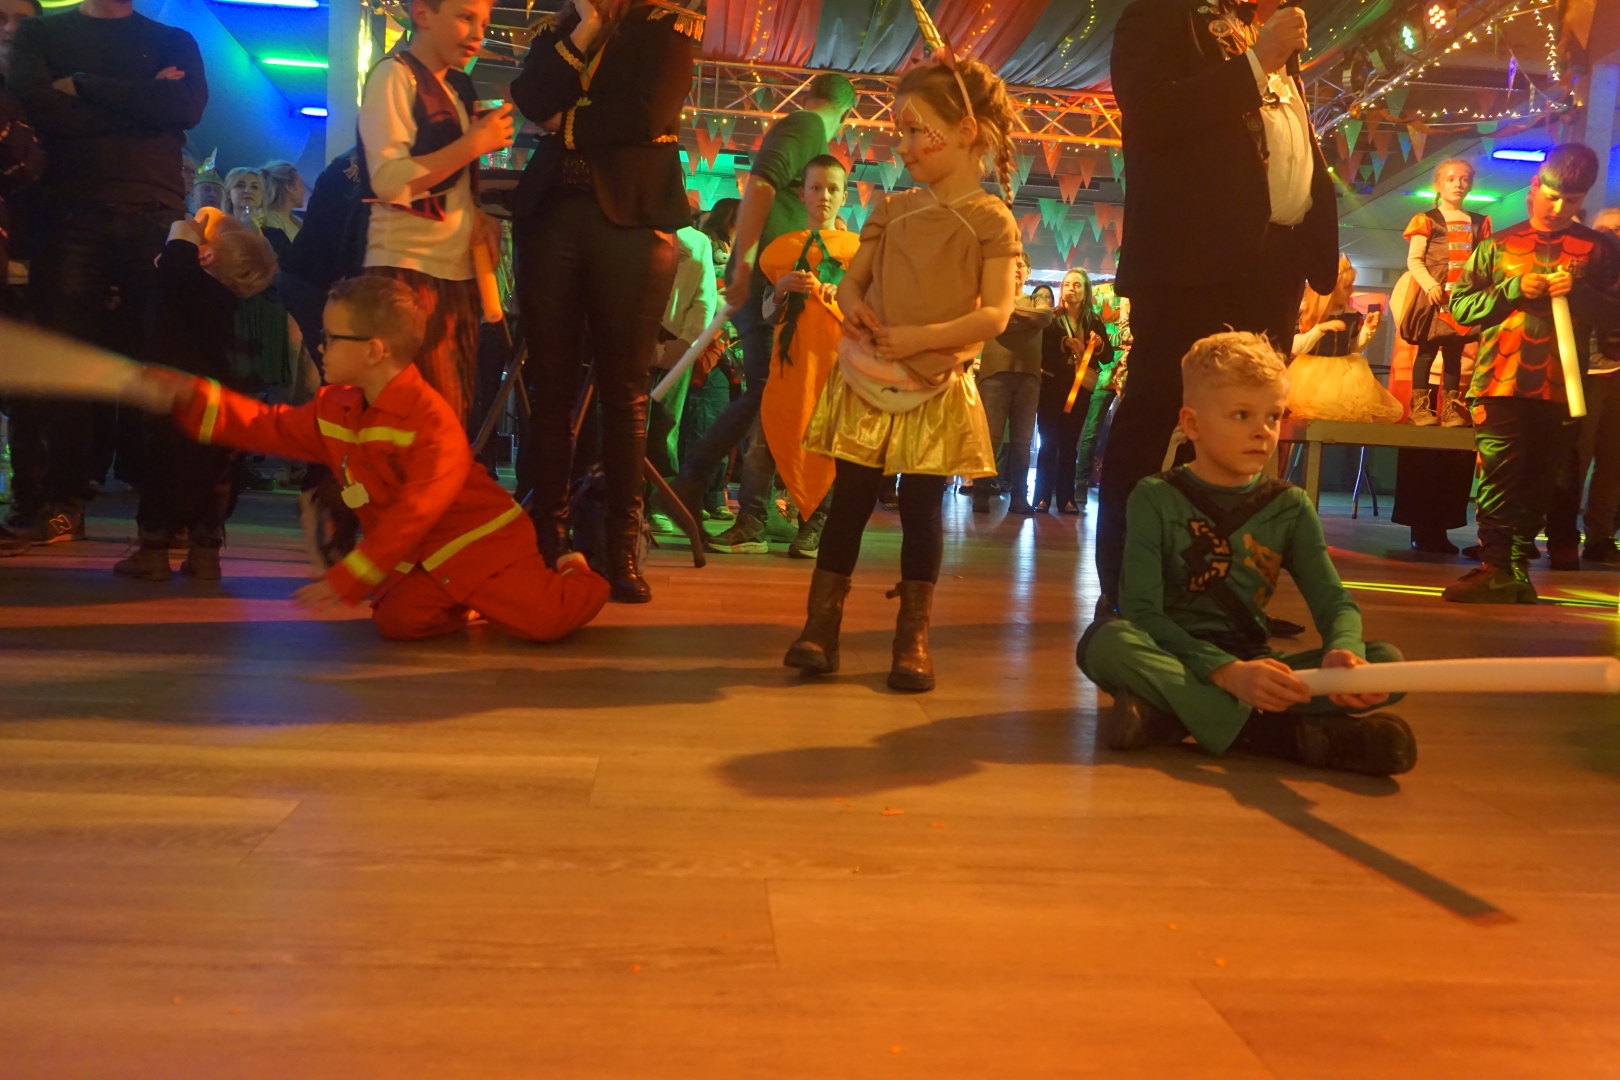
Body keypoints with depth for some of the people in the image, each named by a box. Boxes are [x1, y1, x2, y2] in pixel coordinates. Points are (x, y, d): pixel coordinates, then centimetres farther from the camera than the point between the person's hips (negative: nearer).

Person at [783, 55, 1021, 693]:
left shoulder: (991, 221, -3)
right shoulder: (894, 211, 10)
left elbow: (995, 314, -12)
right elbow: (852, 279, 15)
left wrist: (918, 337, -19)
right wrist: (852, 305, -9)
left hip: (938, 389, -3)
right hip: (867, 380, 3)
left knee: (923, 510, 2)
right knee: (849, 501, 3)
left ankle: (913, 637, 13)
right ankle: (821, 625, 9)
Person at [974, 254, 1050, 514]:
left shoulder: (1038, 299, 18)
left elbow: (1046, 317, -3)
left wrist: (1012, 309, -4)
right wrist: (1030, 319, -5)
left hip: (1029, 375, 2)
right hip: (995, 372, -2)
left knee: (1022, 439, 1)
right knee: (989, 435, -8)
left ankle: (1019, 496, 4)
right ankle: (981, 494, -5)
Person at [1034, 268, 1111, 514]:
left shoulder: (1094, 321, 6)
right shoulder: (1051, 319, -1)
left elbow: (1108, 357, 2)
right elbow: (1042, 353, -9)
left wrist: (1100, 346, -16)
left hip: (1080, 390, 2)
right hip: (1052, 388, -2)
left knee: (1070, 444, 4)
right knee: (1049, 443, -4)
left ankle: (1066, 498, 5)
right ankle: (1042, 497, -3)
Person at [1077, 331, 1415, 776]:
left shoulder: (1291, 507, 8)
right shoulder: (1156, 498, -4)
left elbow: (1334, 601, 0)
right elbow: (1141, 611, -15)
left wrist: (1343, 652, -26)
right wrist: (1227, 672, -30)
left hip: (1251, 666, 4)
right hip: (1172, 661, -3)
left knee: (1387, 661, -17)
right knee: (1105, 640, -34)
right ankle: (1291, 734, -33)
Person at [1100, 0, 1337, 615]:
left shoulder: (1280, 62, 25)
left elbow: (1308, 167, 26)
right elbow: (1152, 116, -14)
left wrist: (1323, 258, 13)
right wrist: (1256, 63, -10)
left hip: (1274, 269, 7)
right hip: (1191, 260, -7)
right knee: (1149, 426, -5)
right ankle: (1120, 597, 0)